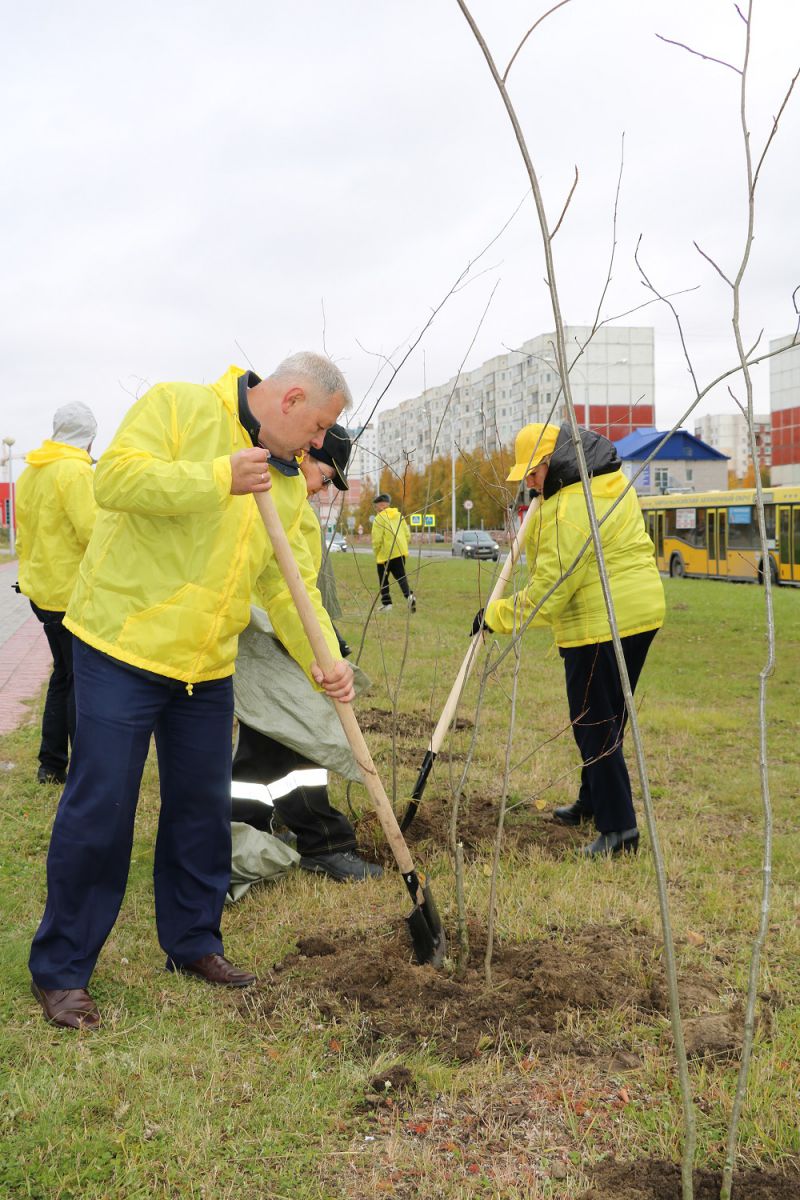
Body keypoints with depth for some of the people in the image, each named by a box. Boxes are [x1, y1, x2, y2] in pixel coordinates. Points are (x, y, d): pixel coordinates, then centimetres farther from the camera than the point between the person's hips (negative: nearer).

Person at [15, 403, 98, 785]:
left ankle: (51, 765, 23)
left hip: (41, 589, 9)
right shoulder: (76, 471, -16)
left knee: (63, 674, 18)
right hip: (73, 592, -9)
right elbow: (92, 532, -21)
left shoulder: (31, 471, 13)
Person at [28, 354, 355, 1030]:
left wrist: (323, 659, -8)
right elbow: (116, 478, -22)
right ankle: (61, 969, 12)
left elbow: (290, 586, 6)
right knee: (98, 812, -3)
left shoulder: (288, 484, 10)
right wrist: (220, 478, -26)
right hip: (124, 646, -6)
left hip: (208, 669, 7)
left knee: (204, 809, 13)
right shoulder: (178, 407, -8)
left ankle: (193, 942, 31)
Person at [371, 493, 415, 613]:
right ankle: (409, 595, -19)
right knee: (401, 576, 6)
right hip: (401, 552, 5)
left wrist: (376, 553, -1)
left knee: (383, 579, 10)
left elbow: (377, 539, -15)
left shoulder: (380, 518, -10)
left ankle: (386, 603, 10)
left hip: (385, 554, -5)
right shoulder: (399, 515, 11)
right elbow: (407, 535, 11)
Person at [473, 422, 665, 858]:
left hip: (602, 624, -10)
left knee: (594, 726, -3)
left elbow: (547, 593, -19)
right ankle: (592, 801, 35)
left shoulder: (570, 511, -21)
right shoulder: (611, 477, 8)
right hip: (641, 612, 10)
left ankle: (618, 827, 0)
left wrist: (495, 615, -9)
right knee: (609, 717, 20)